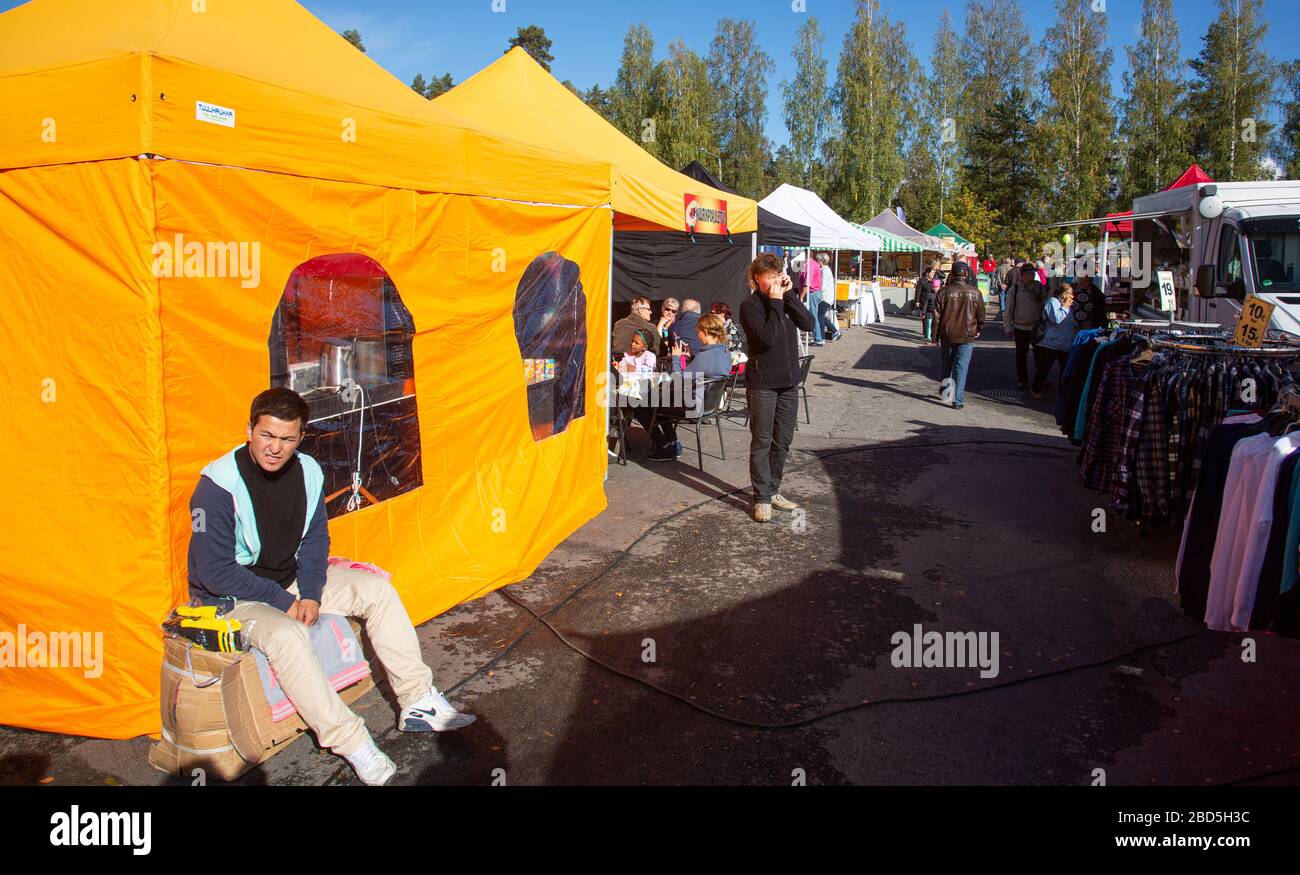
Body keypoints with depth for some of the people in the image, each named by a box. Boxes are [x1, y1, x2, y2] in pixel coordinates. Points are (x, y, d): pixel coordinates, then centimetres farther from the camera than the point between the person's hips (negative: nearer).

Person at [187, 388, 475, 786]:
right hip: (232, 596, -6)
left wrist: (310, 593, -11)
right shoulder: (218, 486, -23)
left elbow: (315, 539, 5)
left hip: (291, 580, 6)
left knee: (377, 589, -7)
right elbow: (215, 571, -22)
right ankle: (351, 742, -26)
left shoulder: (307, 472, -5)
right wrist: (283, 602, -21)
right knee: (286, 635, -36)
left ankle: (418, 701, -4)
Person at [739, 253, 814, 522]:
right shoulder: (750, 305, -9)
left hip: (789, 381, 6)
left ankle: (772, 490, 26)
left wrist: (790, 294, -10)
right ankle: (762, 498, 6)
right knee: (762, 442, -1)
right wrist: (776, 303, -18)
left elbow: (808, 324, -5)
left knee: (782, 441, 13)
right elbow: (767, 338, -22)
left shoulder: (785, 298, 9)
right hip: (762, 383, -6)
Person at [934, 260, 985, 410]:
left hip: (947, 335, 1)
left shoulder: (945, 291, -7)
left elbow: (937, 315, -4)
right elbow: (981, 315, 5)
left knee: (947, 364, 21)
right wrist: (978, 330, 23)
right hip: (967, 336, -1)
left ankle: (946, 387, 34)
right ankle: (958, 400, -2)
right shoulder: (975, 293, -6)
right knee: (961, 367, 1)